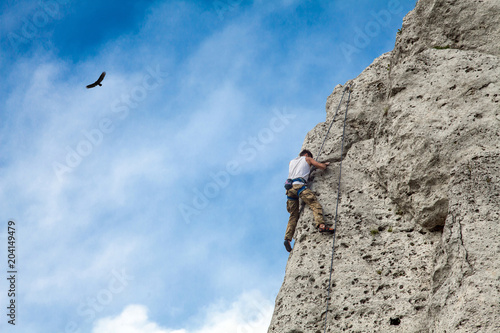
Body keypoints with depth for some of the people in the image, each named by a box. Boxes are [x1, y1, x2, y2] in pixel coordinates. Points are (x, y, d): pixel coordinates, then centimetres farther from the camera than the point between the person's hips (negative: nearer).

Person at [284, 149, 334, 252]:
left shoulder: (292, 162, 32)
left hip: (290, 187, 6)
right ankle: (321, 225, -41)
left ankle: (288, 238, -8)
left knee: (293, 216, 6)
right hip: (299, 185, -6)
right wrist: (325, 164, 34)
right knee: (315, 205, -16)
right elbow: (322, 166, 12)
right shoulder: (306, 159, 18)